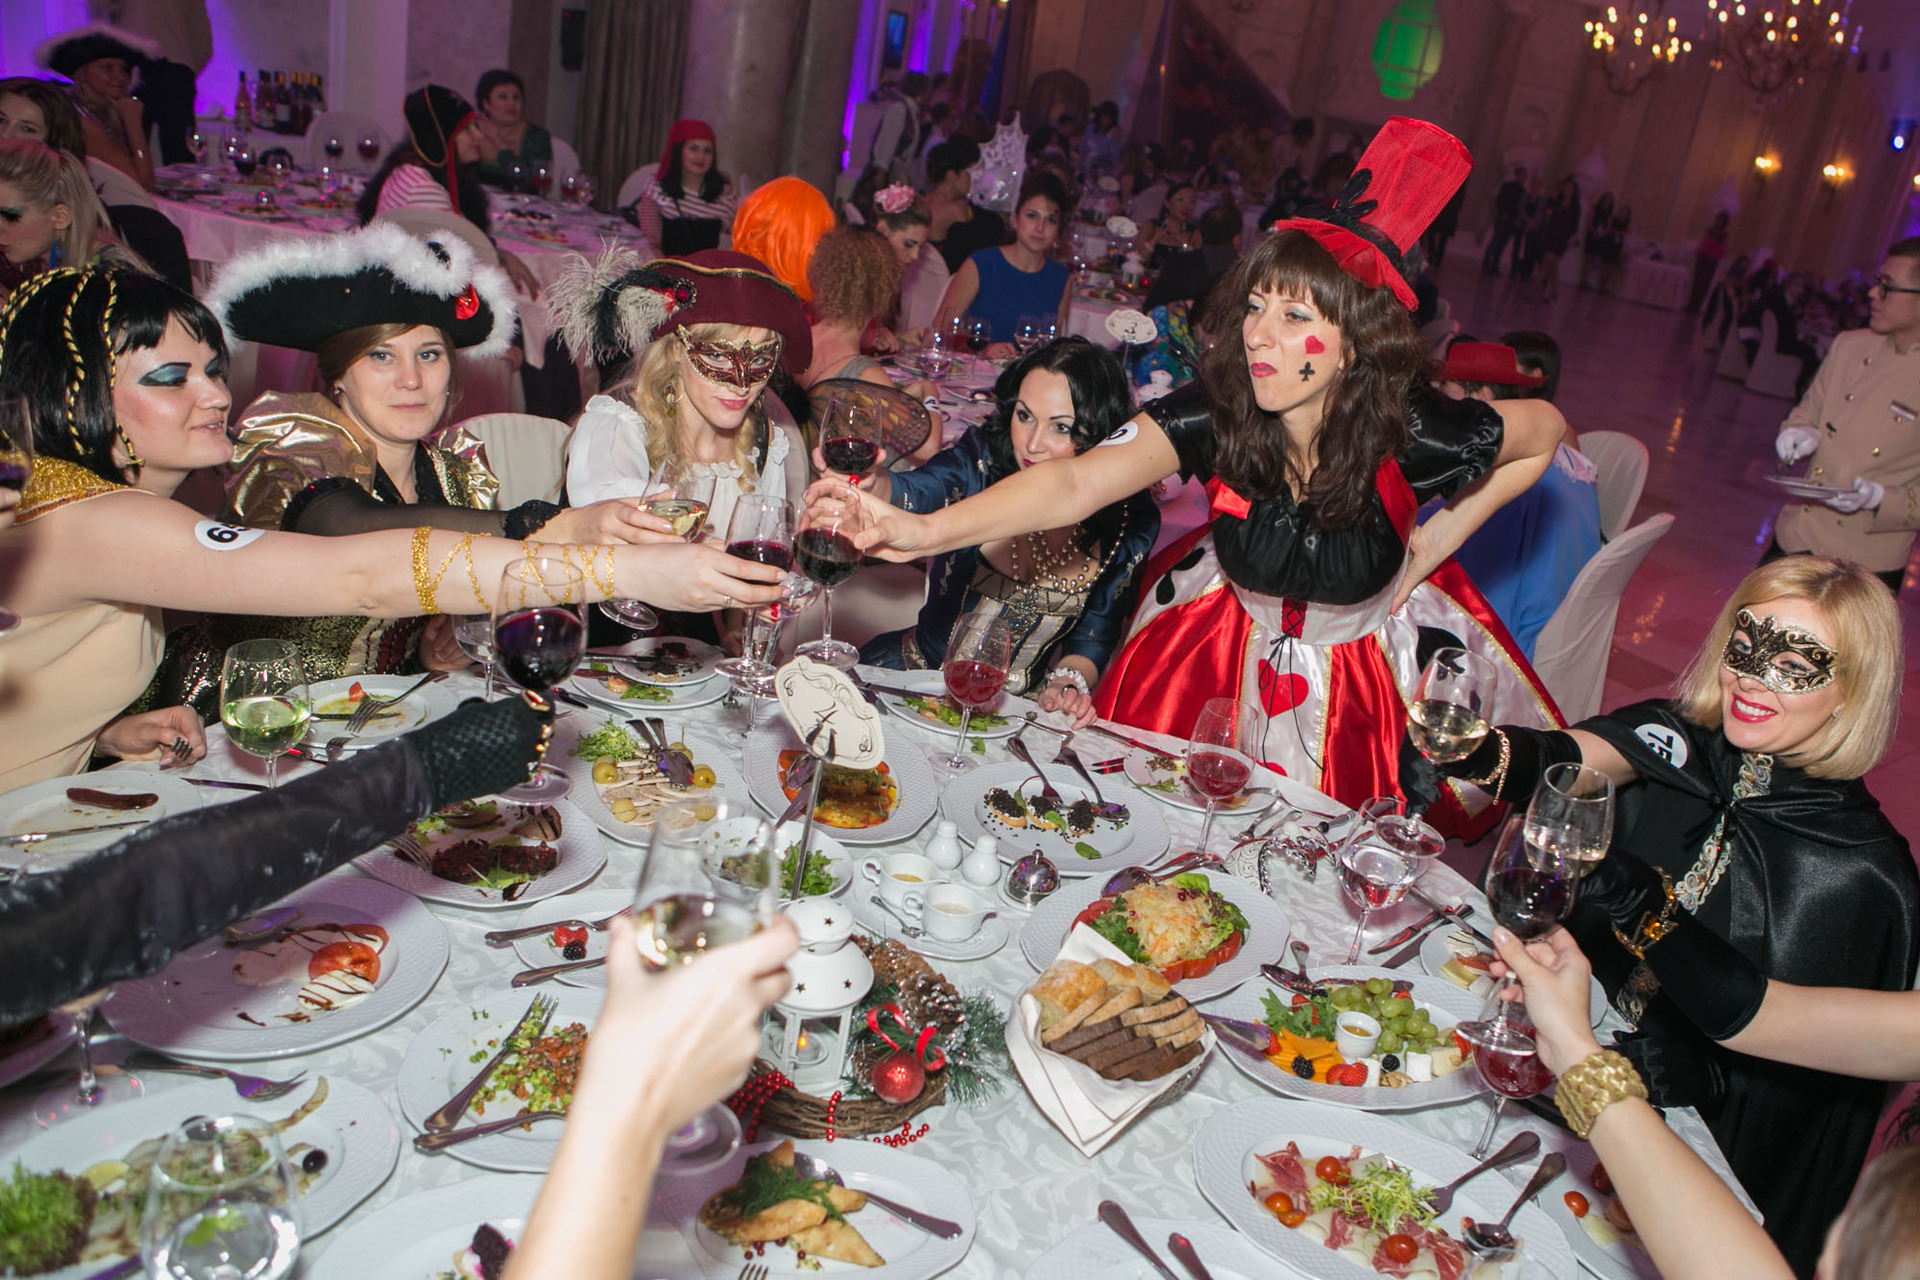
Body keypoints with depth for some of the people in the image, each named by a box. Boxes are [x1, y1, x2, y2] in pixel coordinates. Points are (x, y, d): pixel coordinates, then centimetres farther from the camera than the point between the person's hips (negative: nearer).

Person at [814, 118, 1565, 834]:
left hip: (1369, 670, -1)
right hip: (1224, 647, 1)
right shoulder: (1214, 415, -28)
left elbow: (1545, 430, -8)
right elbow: (1076, 483, -42)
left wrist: (1442, 538, -13)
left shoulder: (1412, 436, -29)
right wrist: (927, 530, -56)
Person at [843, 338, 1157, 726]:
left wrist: (1069, 681, -17)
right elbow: (918, 492, -32)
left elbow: (1093, 640, 3)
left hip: (1015, 710, 1)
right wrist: (871, 485, -54)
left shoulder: (1129, 522, -7)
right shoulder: (984, 458, -11)